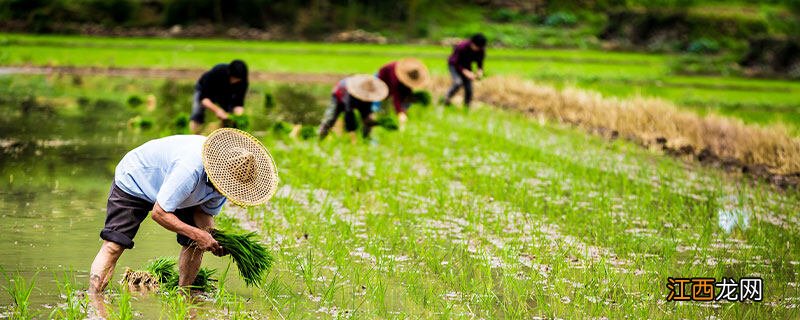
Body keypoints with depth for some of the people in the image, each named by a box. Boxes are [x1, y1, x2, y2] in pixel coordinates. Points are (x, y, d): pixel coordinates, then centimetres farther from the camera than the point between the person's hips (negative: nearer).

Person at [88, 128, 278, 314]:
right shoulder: (191, 171, -43)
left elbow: (206, 211, -5)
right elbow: (159, 212, -35)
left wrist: (214, 237, -25)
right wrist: (197, 234, -40)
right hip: (133, 181, -7)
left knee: (195, 244, -3)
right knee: (113, 245, -20)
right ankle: (93, 298, -25)